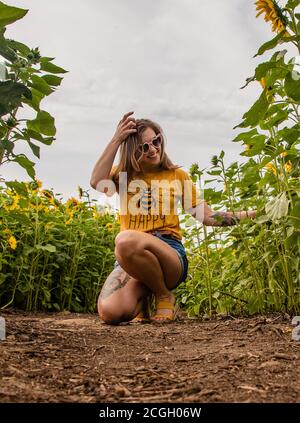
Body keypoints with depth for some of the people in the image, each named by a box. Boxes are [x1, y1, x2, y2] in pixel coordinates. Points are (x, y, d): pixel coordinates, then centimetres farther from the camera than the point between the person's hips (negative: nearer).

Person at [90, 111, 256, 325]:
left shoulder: (177, 175, 13)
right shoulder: (124, 174, 15)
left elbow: (207, 216, 8)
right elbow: (97, 182, -8)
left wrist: (248, 215, -4)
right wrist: (116, 140, -6)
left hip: (170, 254, -2)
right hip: (129, 259, 2)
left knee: (126, 240, -37)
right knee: (110, 312, -27)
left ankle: (164, 295, -11)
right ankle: (142, 296, 9)